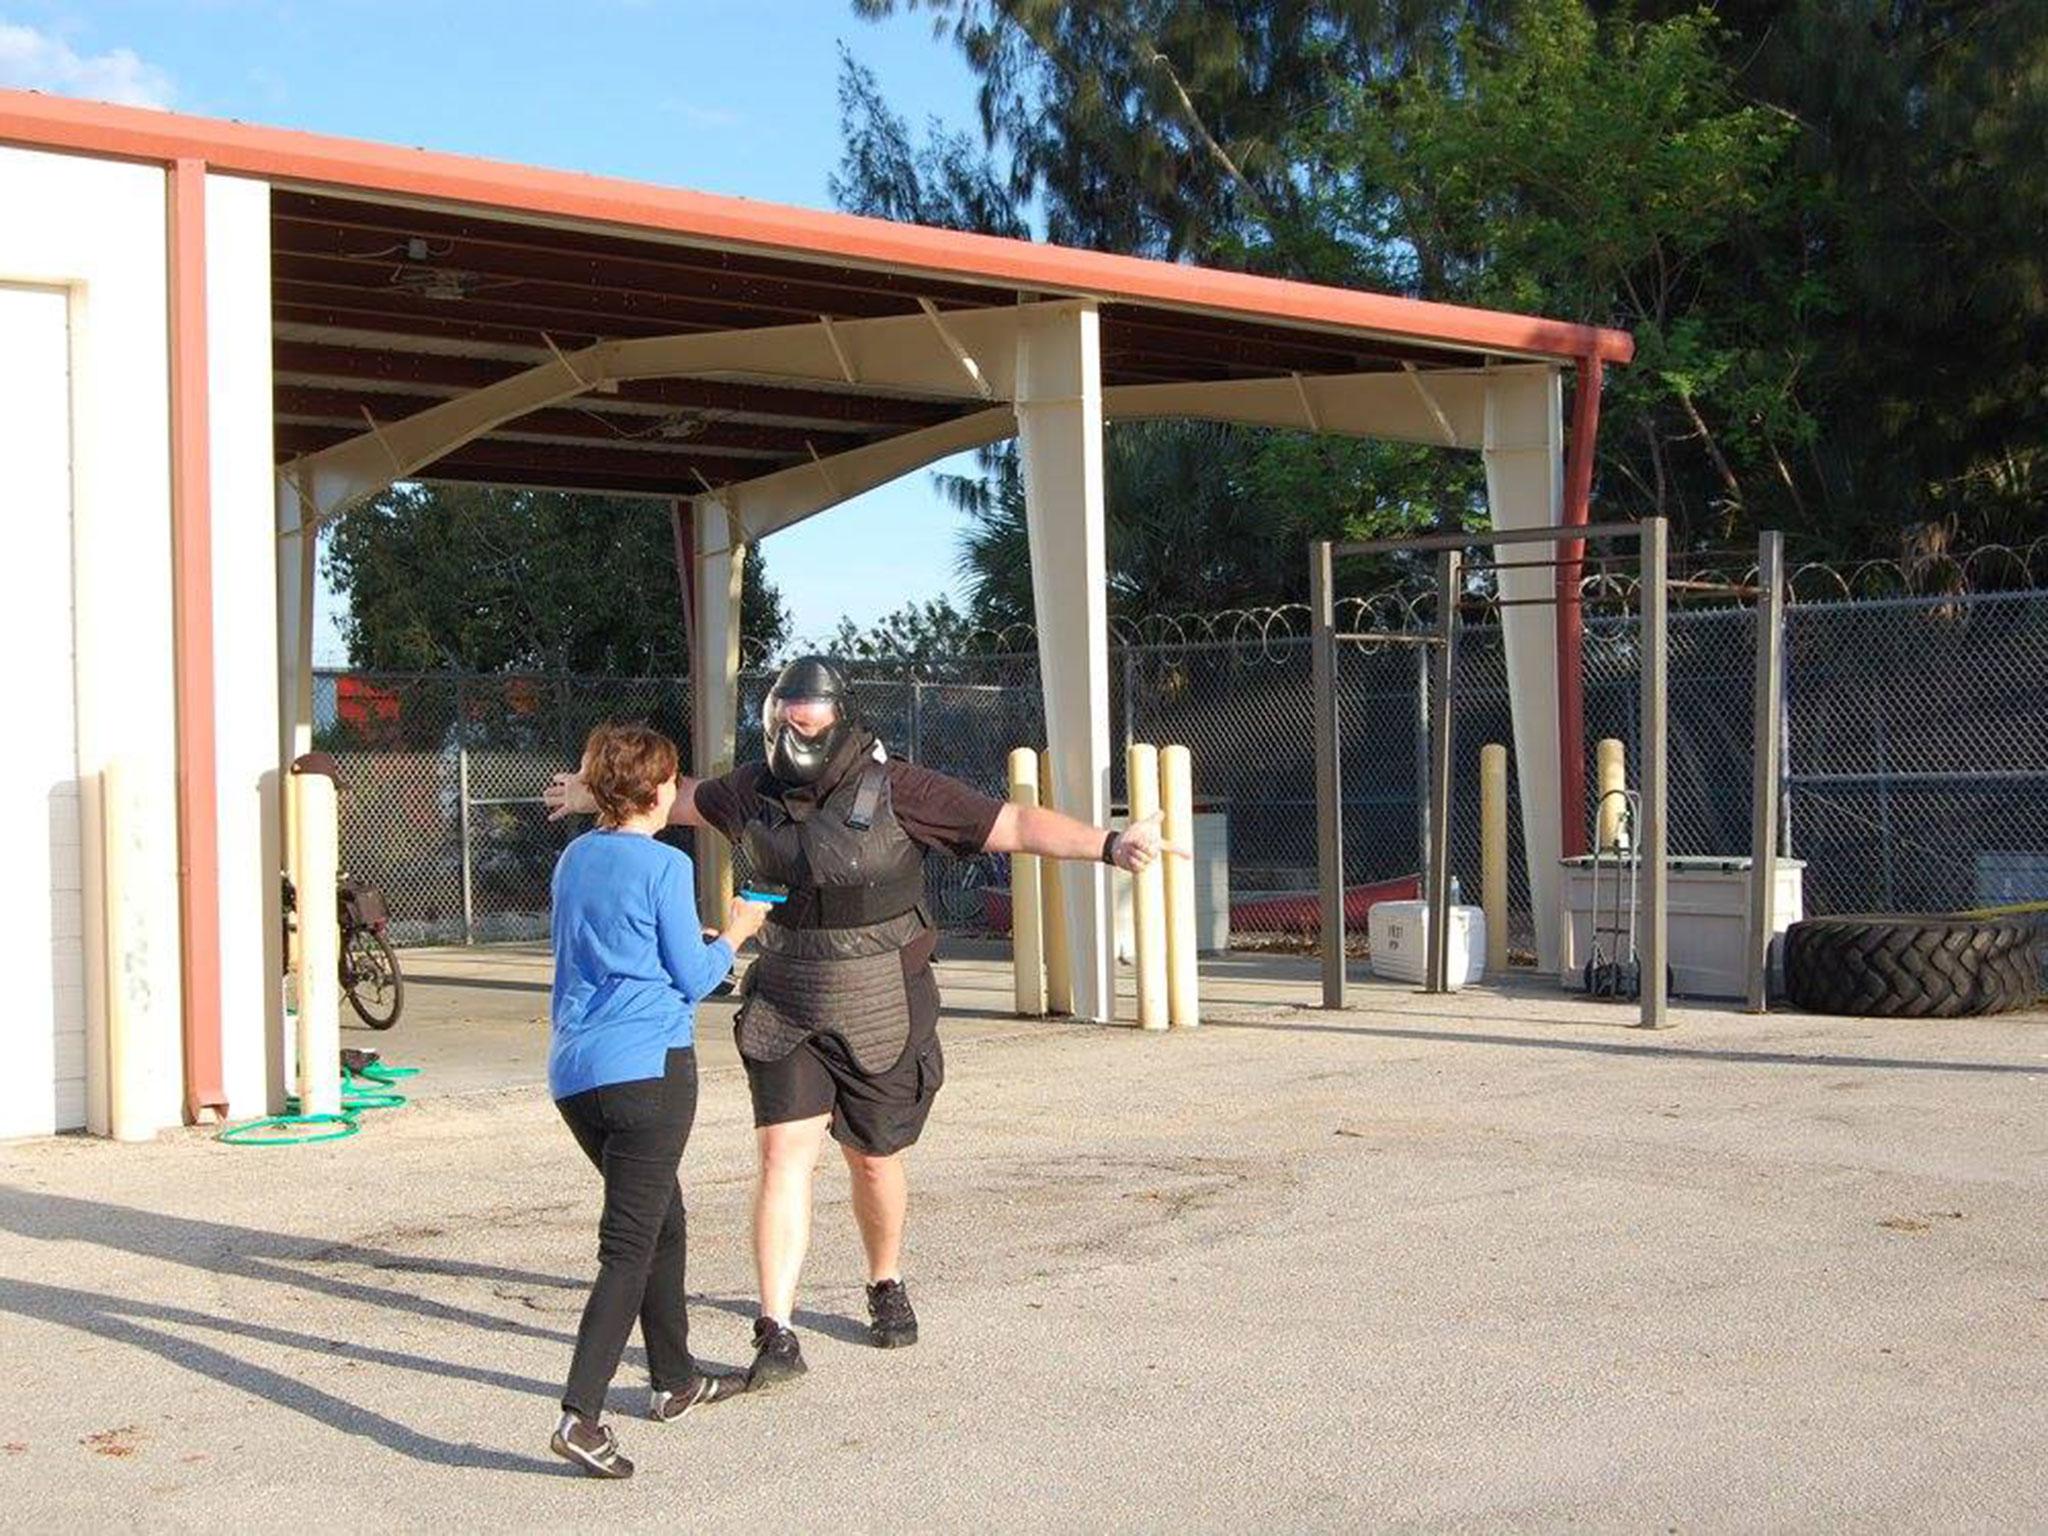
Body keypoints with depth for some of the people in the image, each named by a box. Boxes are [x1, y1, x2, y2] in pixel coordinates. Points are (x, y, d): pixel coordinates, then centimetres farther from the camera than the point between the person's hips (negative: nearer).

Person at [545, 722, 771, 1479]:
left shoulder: (573, 859, 13)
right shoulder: (665, 866, -9)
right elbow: (691, 978, -4)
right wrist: (734, 935, 12)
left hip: (573, 1069, 8)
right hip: (647, 1067, -8)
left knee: (661, 1221, 22)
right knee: (630, 1246, -7)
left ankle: (675, 1378, 33)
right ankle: (580, 1413, -17)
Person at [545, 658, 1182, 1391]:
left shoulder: (894, 790, -14)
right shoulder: (756, 790, 0)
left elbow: (1016, 824, -19)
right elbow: (680, 798, 21)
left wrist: (1110, 845, -31)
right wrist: (592, 794, 36)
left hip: (880, 1013, -3)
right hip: (784, 1008, 3)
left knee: (874, 1160, 12)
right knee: (784, 1155, -9)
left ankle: (886, 1287, 39)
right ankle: (775, 1336, -10)